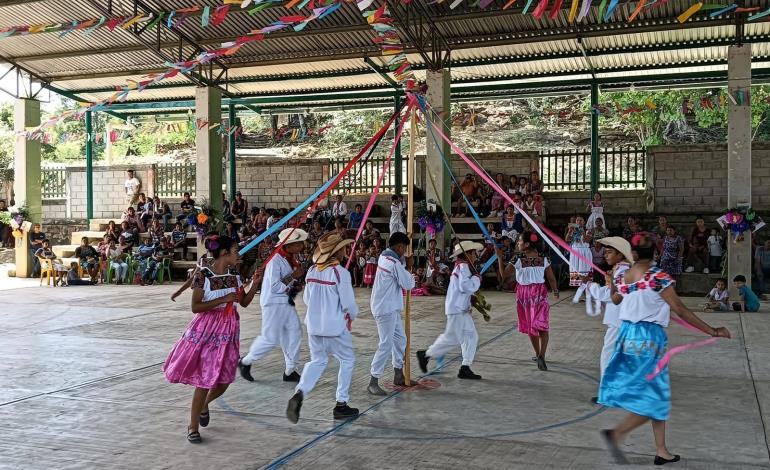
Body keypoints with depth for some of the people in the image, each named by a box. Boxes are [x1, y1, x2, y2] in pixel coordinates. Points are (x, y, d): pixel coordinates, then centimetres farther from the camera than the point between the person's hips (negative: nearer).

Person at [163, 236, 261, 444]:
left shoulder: (234, 277, 4)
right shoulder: (203, 275, -14)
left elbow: (244, 303, 12)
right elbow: (195, 307, -17)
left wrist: (254, 285, -4)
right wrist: (224, 299, -23)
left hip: (228, 330, 6)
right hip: (206, 329, -5)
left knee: (223, 381, 7)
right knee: (204, 381, -3)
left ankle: (204, 405, 40)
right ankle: (193, 427, 14)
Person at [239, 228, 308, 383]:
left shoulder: (292, 258, 6)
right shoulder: (276, 260, -20)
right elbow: (275, 287, -23)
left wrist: (296, 286, 1)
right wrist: (293, 276, -22)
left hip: (287, 302, 9)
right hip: (274, 303, -8)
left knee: (294, 334, 7)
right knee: (270, 338, -2)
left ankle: (290, 371, 18)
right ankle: (245, 362, 19)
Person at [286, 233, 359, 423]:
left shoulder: (312, 270, 2)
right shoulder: (340, 273, -16)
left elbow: (307, 298, 11)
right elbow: (349, 303, -15)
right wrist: (352, 316, 6)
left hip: (314, 325, 6)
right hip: (336, 327, -6)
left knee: (317, 361, 19)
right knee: (347, 360, 13)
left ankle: (299, 393, -5)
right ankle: (341, 405, 15)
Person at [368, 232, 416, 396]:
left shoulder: (384, 256, 8)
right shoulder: (395, 263, -20)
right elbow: (408, 284, -15)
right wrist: (408, 267, -2)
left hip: (391, 308, 10)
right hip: (386, 309, -10)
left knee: (400, 339, 18)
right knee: (386, 345, -9)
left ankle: (398, 376, 29)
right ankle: (373, 383, -7)